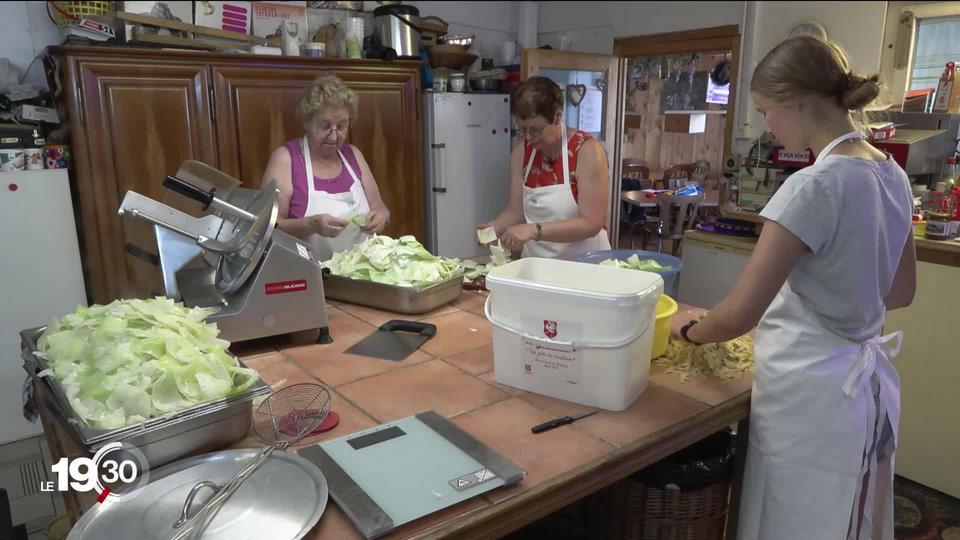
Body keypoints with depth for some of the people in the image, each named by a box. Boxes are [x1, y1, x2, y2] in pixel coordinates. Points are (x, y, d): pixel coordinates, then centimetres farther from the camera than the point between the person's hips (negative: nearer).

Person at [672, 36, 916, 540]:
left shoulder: (816, 185, -24)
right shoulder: (892, 174, 2)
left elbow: (738, 315, -24)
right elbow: (901, 291, 14)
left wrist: (688, 330, -6)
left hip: (810, 395, -8)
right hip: (862, 382, 8)